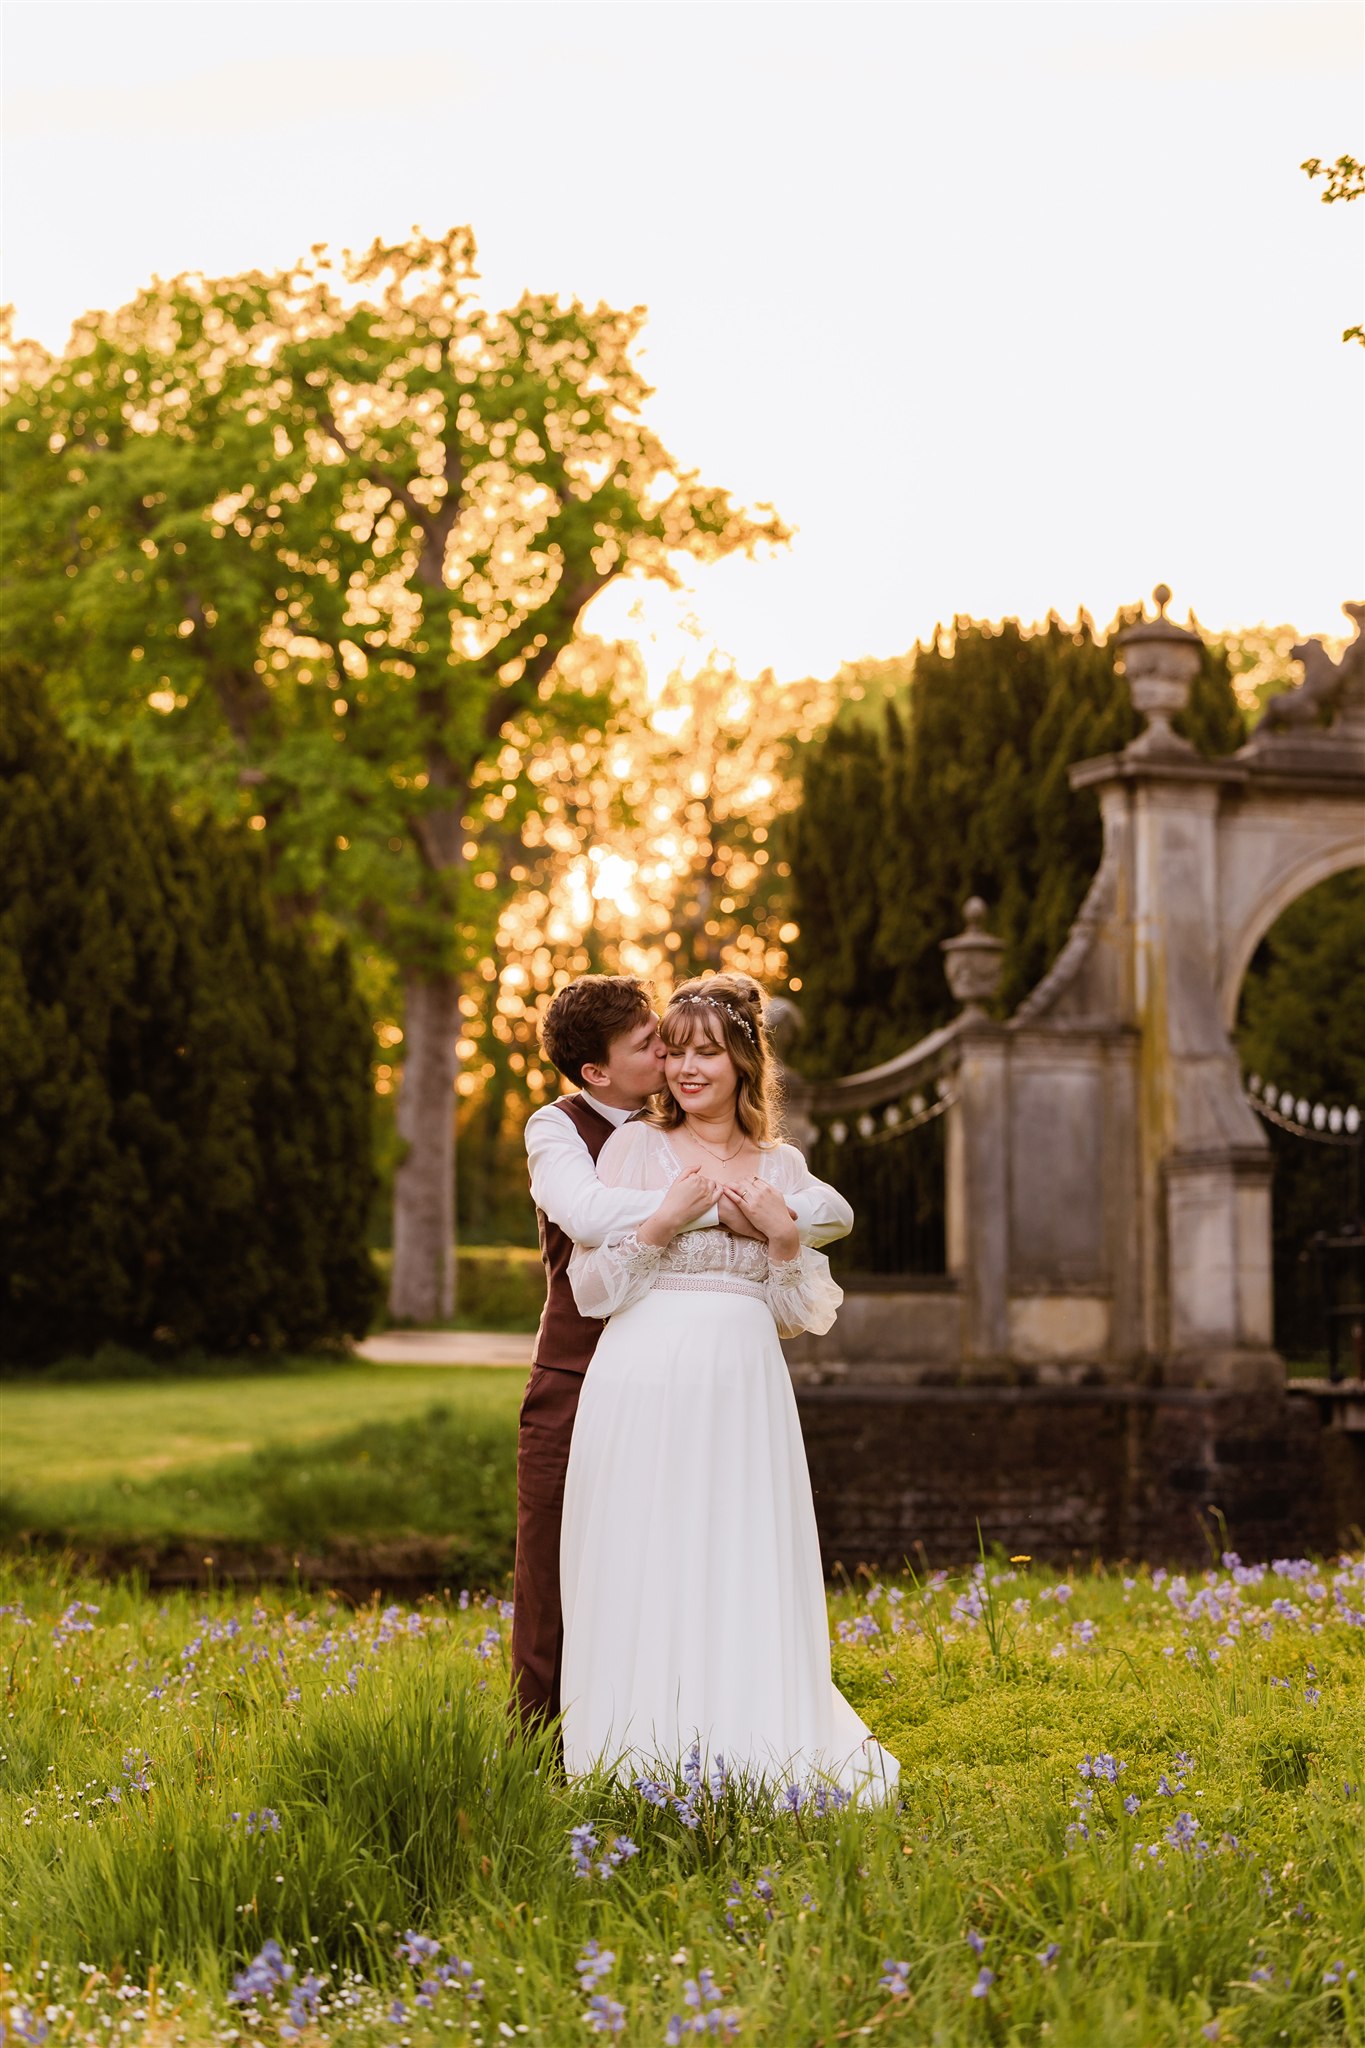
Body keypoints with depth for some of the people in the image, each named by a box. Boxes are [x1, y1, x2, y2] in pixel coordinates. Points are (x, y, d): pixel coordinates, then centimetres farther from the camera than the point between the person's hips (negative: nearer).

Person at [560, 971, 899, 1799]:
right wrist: (663, 1223, -13)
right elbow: (592, 1288, -1)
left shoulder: (784, 1167, 12)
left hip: (744, 1394, 2)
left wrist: (783, 1235, -4)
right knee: (644, 1583, -2)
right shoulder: (636, 1147, 4)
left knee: (748, 1587, 2)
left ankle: (752, 1767, 13)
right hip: (646, 1389, -2)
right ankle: (645, 1770, 7)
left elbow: (803, 1314, 12)